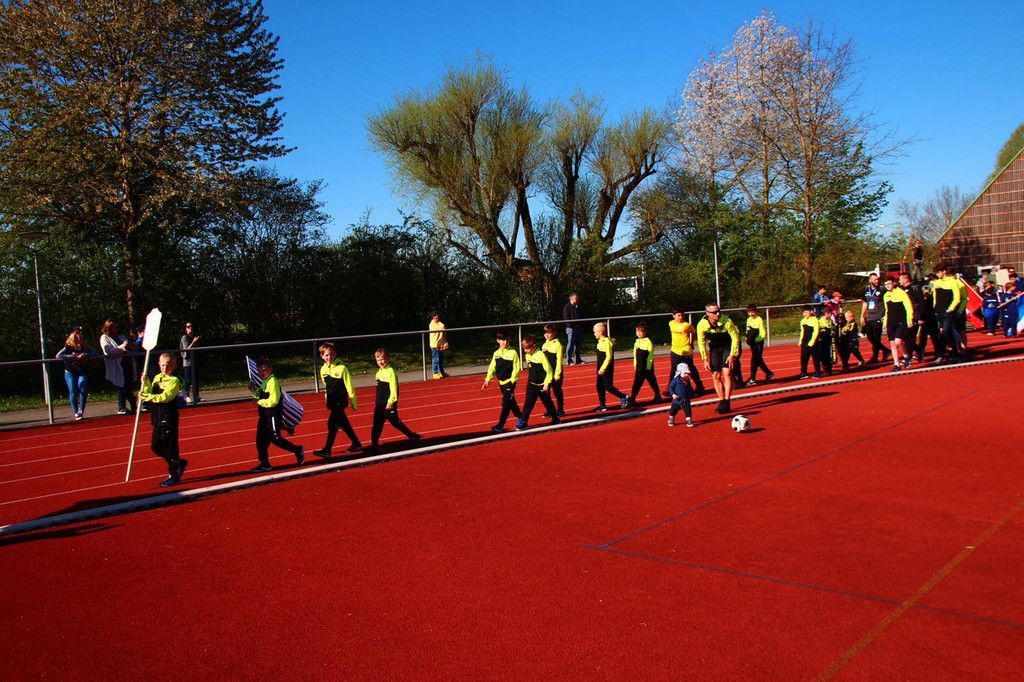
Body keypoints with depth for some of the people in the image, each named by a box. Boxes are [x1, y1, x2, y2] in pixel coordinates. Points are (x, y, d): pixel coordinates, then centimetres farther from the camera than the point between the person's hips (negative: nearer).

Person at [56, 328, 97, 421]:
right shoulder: (68, 347, -13)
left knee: (83, 388, -18)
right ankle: (76, 413, 4)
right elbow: (58, 356, -25)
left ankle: (81, 410, -2)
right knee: (73, 392, -4)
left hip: (81, 372, 2)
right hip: (70, 372, -2)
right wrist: (73, 356, -30)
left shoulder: (84, 347, -4)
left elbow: (94, 353, -10)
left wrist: (84, 355, -26)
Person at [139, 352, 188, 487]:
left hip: (169, 419, -8)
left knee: (169, 446, -3)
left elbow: (164, 397, -23)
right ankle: (180, 463, 28)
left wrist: (146, 397, -26)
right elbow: (150, 393, 5)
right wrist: (146, 382, -9)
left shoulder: (174, 381, -12)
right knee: (156, 447, 14)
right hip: (158, 419, 8)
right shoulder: (157, 378, 11)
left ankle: (174, 476, 9)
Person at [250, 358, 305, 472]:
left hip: (274, 415, -10)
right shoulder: (264, 382, 15)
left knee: (275, 438, -7)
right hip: (265, 415, 10)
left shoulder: (273, 382, -15)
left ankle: (298, 450, 9)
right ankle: (264, 464, 13)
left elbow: (273, 401, -22)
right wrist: (255, 392, 4)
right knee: (261, 440, 7)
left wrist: (259, 401, -17)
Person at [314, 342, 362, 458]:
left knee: (332, 424, -9)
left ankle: (327, 450, -4)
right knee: (343, 424, 14)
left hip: (340, 401, -6)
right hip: (331, 402, 6)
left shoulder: (342, 368, -13)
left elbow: (349, 386, -10)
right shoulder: (323, 369, 4)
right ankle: (356, 444, 27)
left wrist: (354, 403, -7)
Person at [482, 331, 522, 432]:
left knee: (506, 404, -7)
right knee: (511, 403, 14)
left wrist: (512, 380, -17)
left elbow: (516, 369, -10)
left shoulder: (513, 353, -8)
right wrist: (488, 379, 0)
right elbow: (492, 367, 9)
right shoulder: (496, 353, 7)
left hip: (510, 382, -6)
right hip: (501, 382, 6)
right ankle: (521, 418, 29)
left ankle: (500, 425, -5)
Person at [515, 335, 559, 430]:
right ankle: (523, 422, 0)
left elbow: (549, 371, -16)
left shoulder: (541, 355, -17)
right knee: (528, 403, -1)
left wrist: (546, 384, -16)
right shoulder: (527, 356, 4)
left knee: (547, 402, 10)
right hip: (531, 385, 5)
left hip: (542, 385, -5)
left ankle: (555, 419, 27)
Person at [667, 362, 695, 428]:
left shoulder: (688, 381, 2)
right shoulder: (676, 380, -14)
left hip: (686, 400, 3)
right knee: (673, 410, 13)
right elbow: (670, 387, -12)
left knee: (688, 410, -5)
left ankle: (689, 421, 3)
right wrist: (673, 394, -21)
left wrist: (692, 394, 11)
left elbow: (690, 389, 18)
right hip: (677, 399, -3)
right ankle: (671, 419, 35)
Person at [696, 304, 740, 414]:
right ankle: (721, 401, 14)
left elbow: (735, 337, -15)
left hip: (728, 347, -3)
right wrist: (705, 360, -7)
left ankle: (727, 403, -11)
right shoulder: (702, 325, -21)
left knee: (726, 373, -14)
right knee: (716, 376, 1)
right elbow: (701, 342, -8)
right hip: (714, 349, 3)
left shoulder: (726, 322, -28)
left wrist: (732, 355, -16)